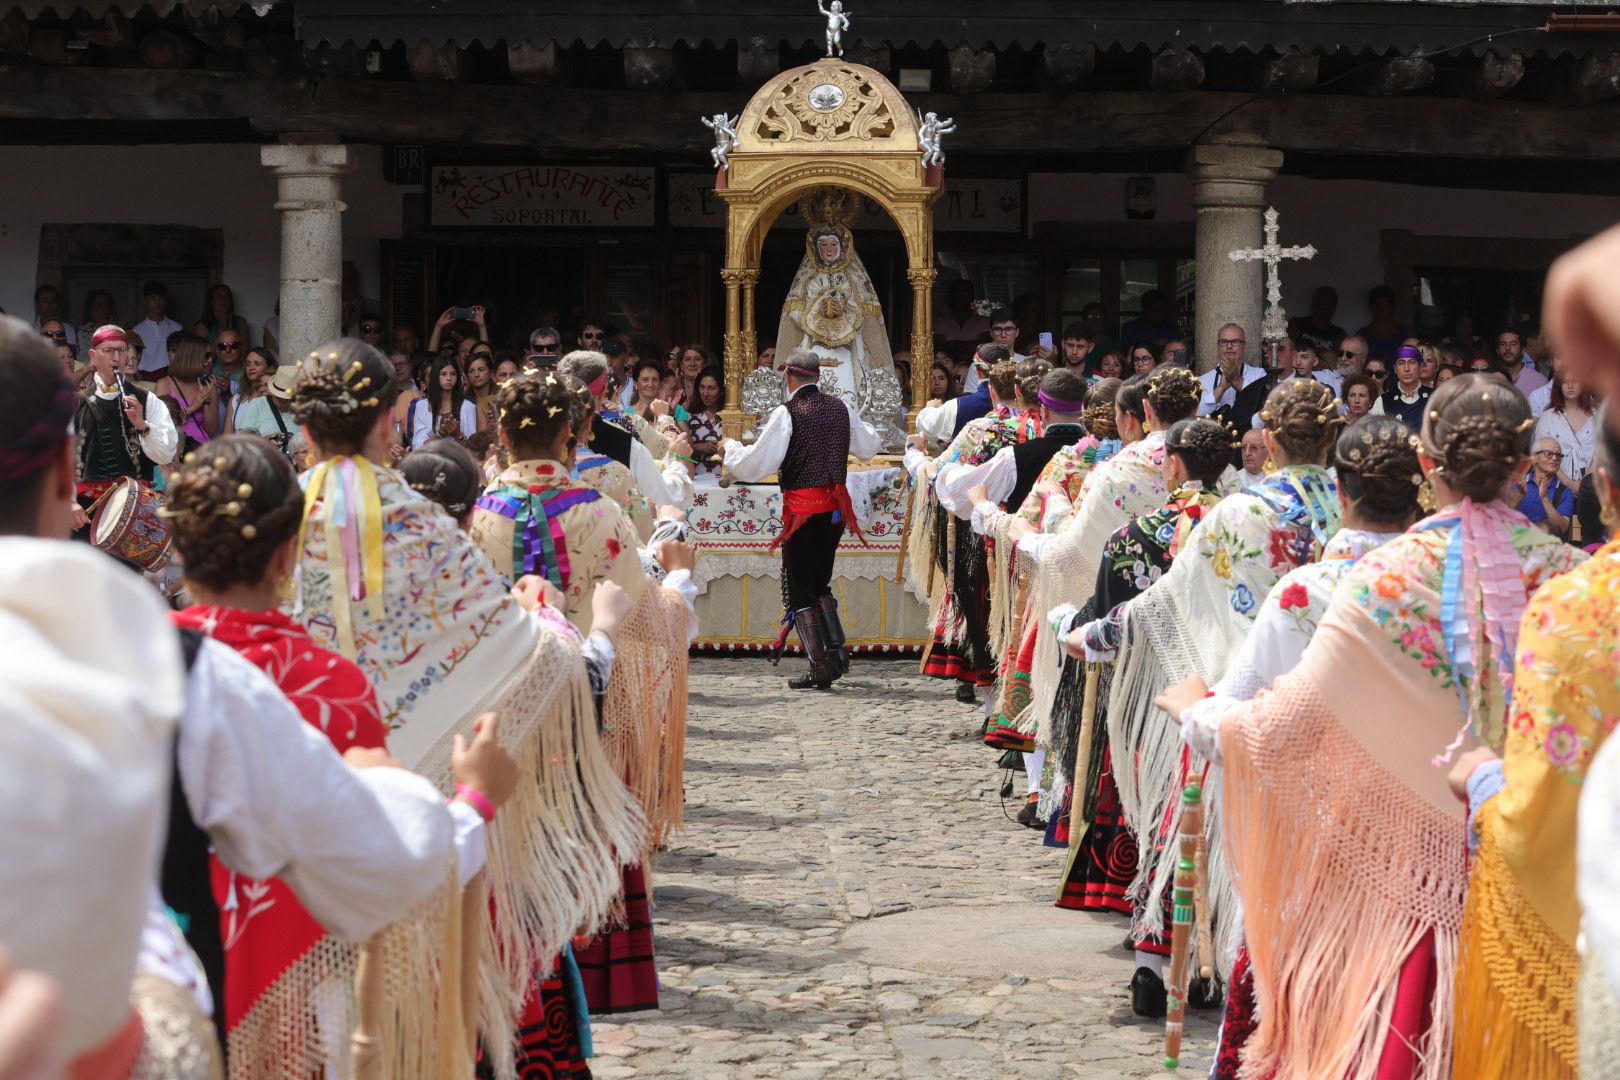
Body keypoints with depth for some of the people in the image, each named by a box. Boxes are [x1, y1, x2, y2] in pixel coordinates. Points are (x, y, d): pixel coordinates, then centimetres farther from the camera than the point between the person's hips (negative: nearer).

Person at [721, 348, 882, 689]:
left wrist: (730, 448, 7)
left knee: (797, 589, 3)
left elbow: (754, 466, -12)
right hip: (835, 505, 6)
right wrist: (862, 426, 43)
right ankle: (836, 652, 15)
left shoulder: (786, 414, -12)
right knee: (819, 582, 22)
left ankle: (819, 668, -1)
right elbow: (870, 446, 21)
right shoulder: (840, 409, 6)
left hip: (803, 509, -6)